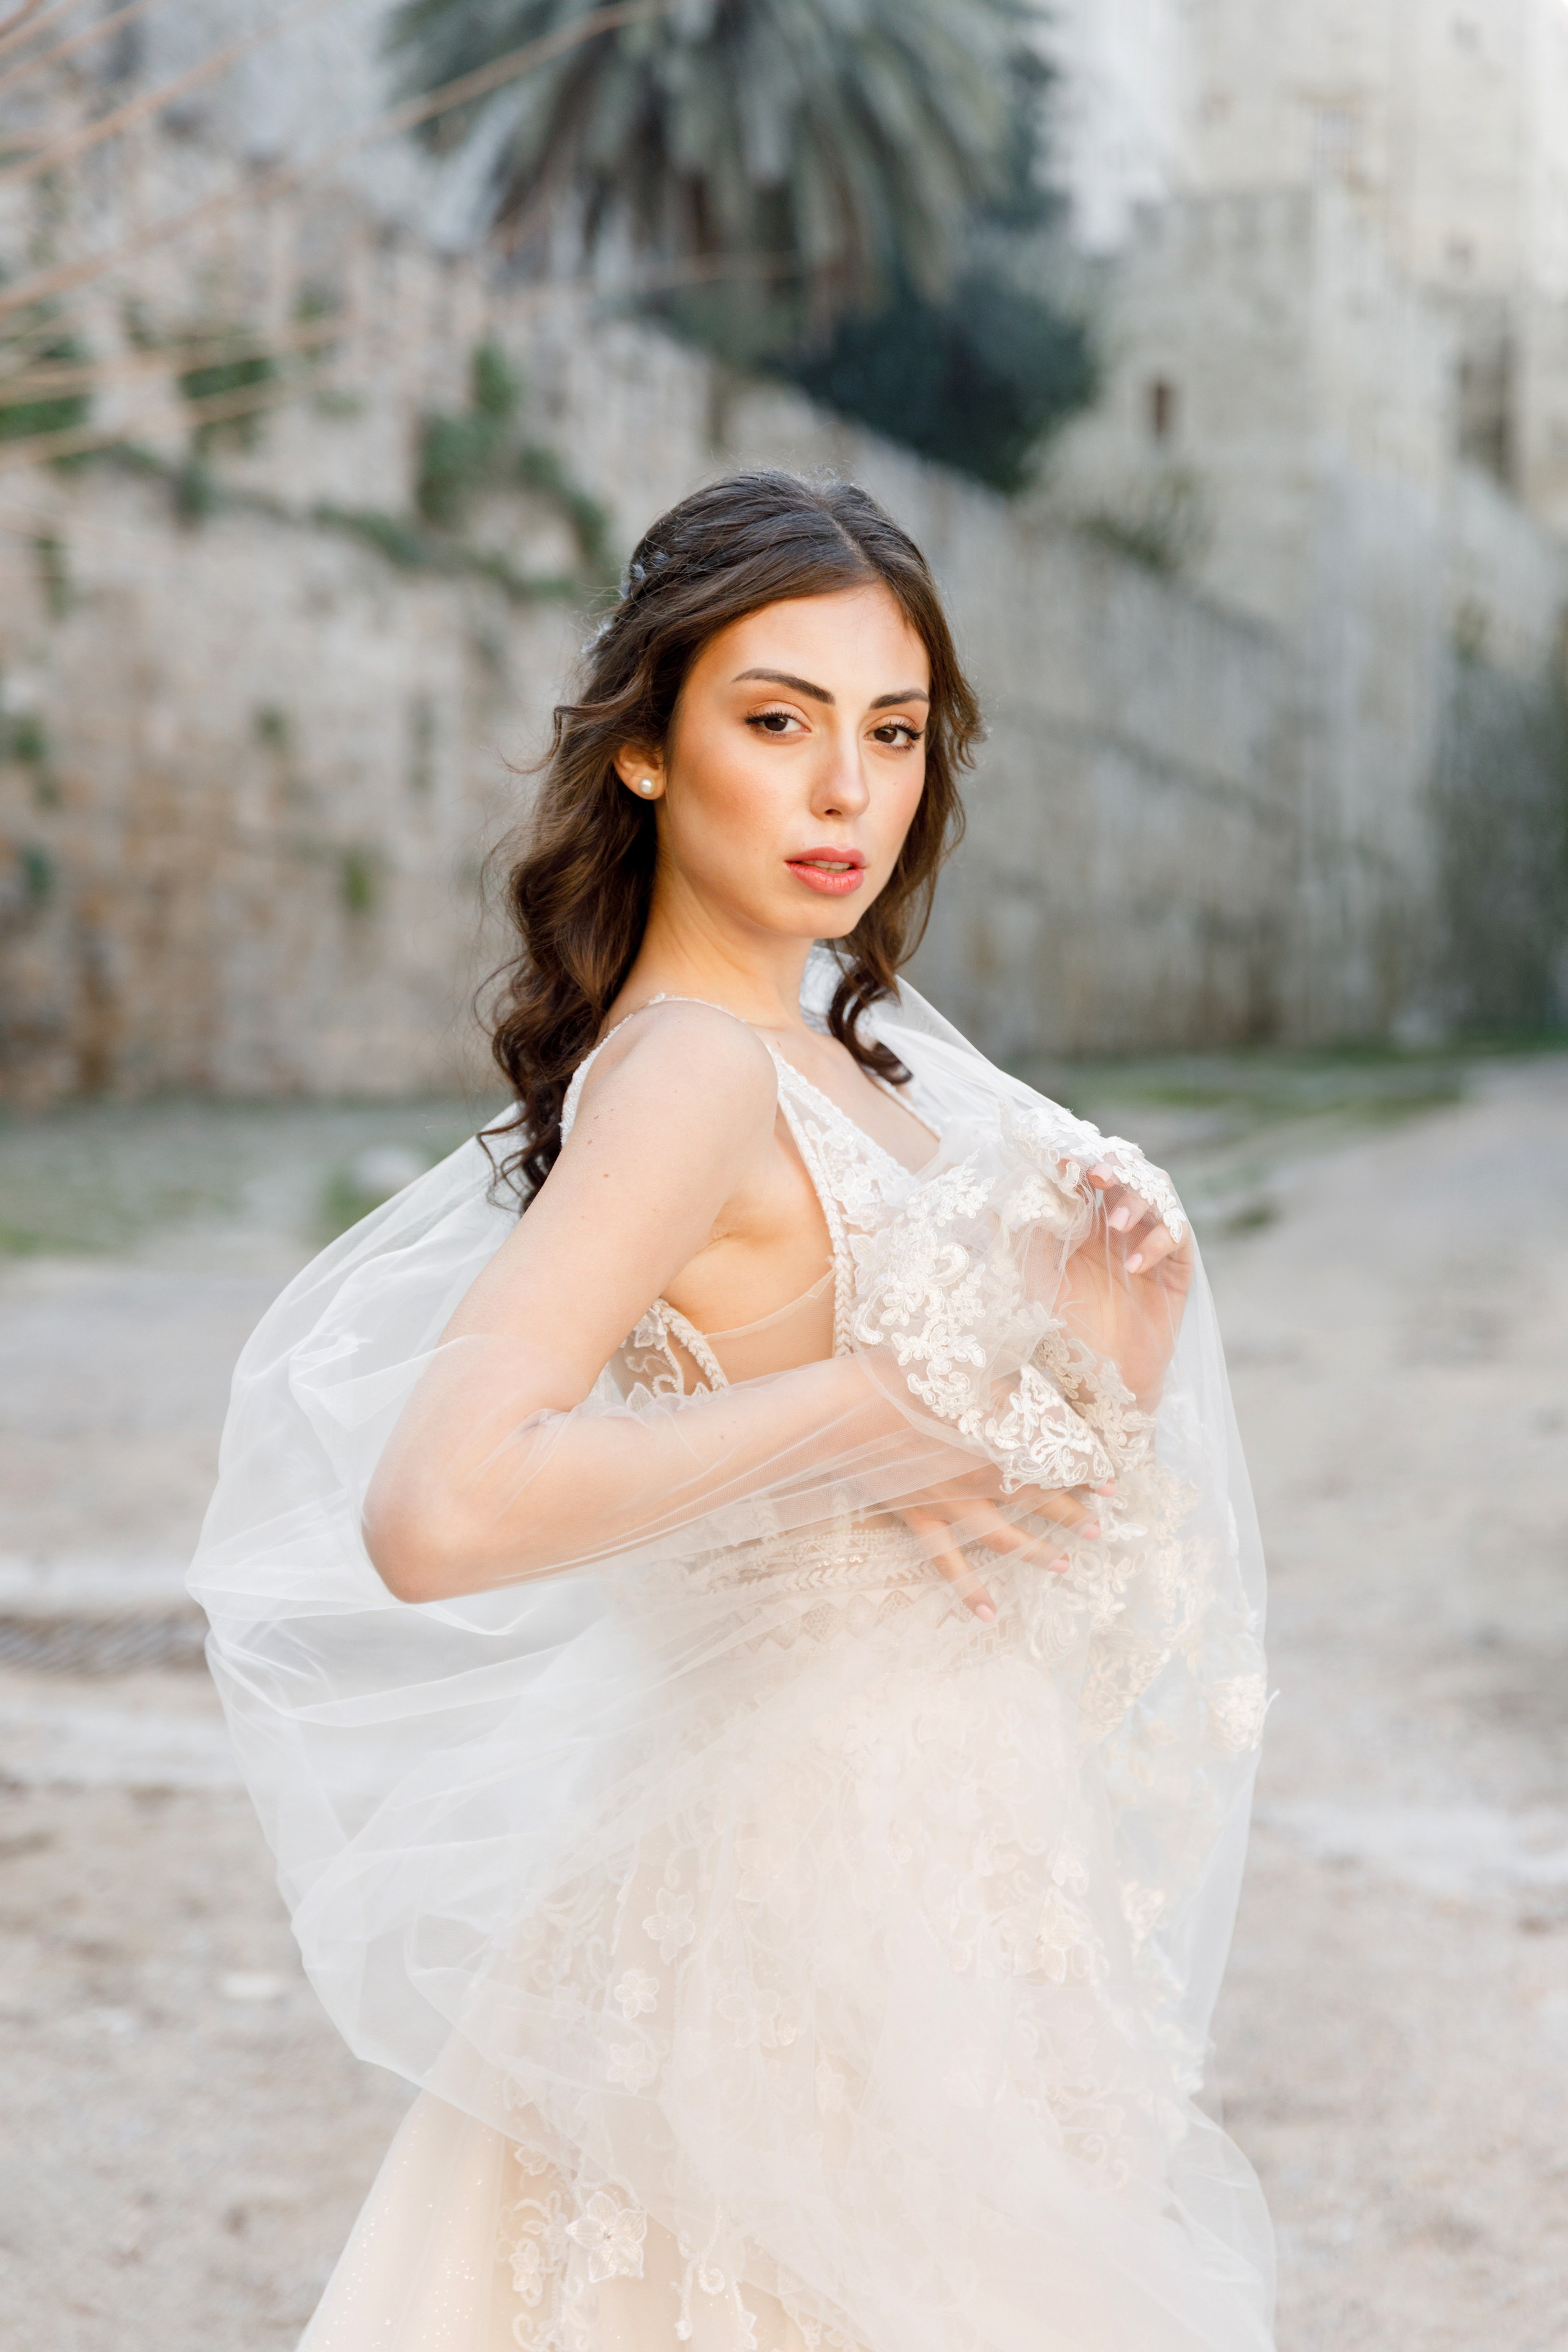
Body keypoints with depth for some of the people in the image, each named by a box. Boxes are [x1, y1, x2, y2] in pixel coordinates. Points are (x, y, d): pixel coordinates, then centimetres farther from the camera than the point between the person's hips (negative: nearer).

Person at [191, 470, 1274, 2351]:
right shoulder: (690, 1072, -18)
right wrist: (860, 1407, -22)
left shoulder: (845, 1051, 8)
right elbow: (436, 1515, -32)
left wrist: (1109, 1362, -7)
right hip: (829, 1895, -9)